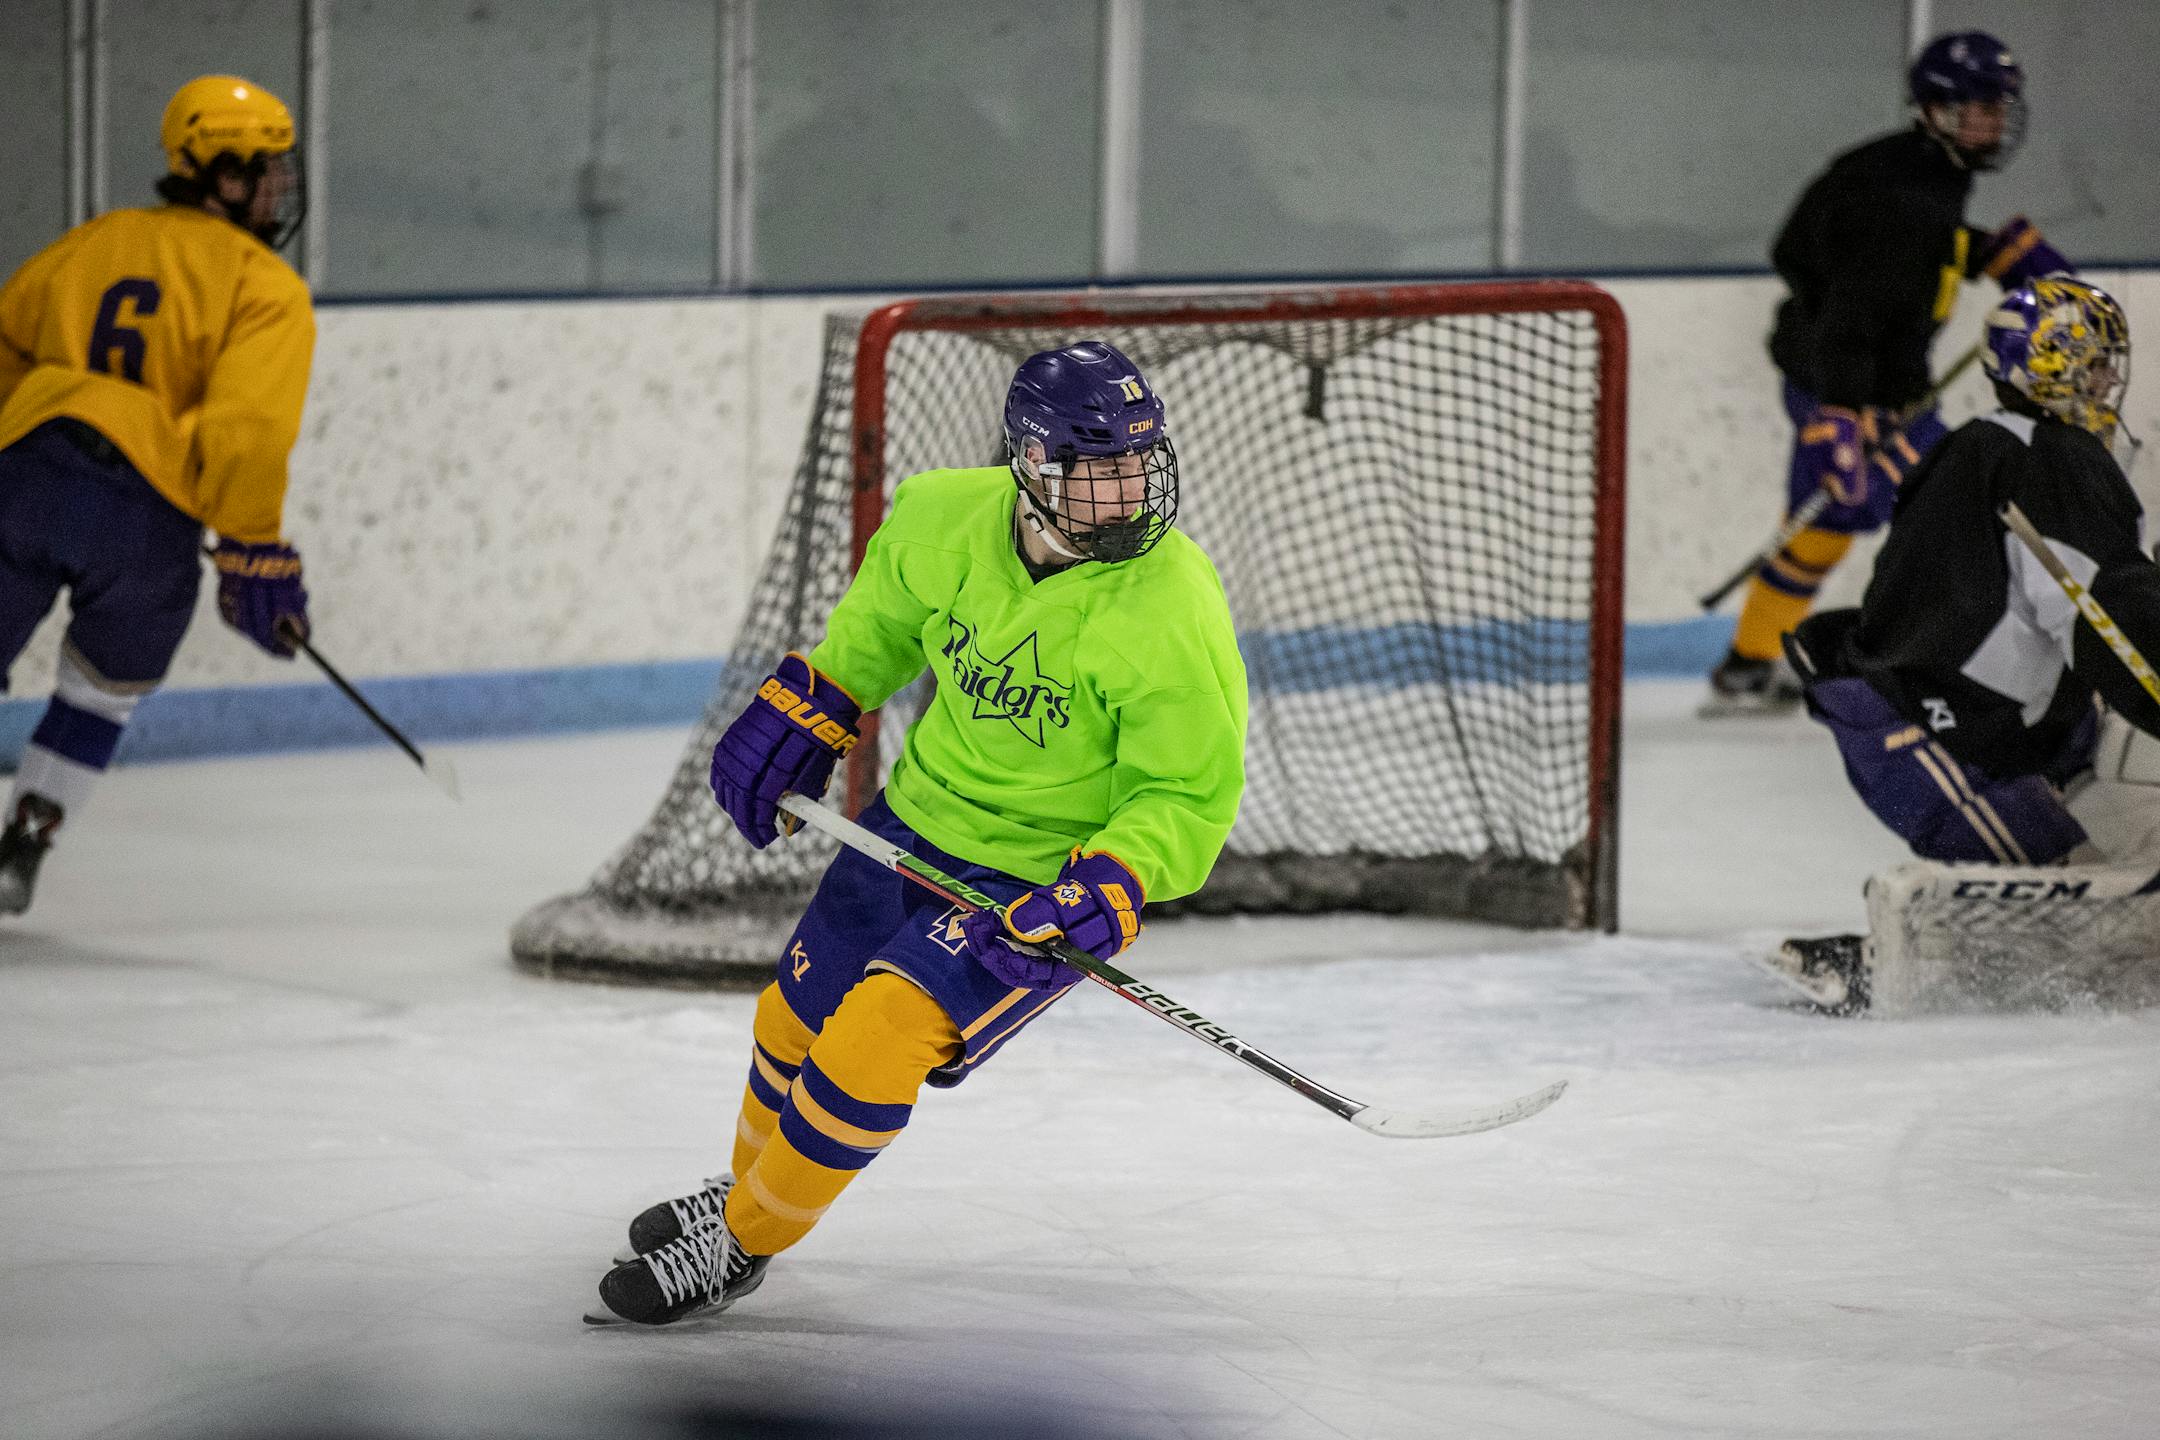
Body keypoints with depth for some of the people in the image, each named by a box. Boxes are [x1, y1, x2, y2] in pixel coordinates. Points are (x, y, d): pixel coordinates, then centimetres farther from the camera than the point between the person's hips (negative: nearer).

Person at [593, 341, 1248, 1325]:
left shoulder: (1173, 614, -28)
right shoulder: (951, 519, -14)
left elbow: (1186, 799, -20)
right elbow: (884, 616, 11)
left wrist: (1106, 892, -34)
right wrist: (804, 709, 10)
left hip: (1048, 876, -6)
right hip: (922, 818, 6)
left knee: (874, 1041, -19)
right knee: (799, 1015, 19)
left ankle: (739, 1245, 3)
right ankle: (746, 1186, 50)